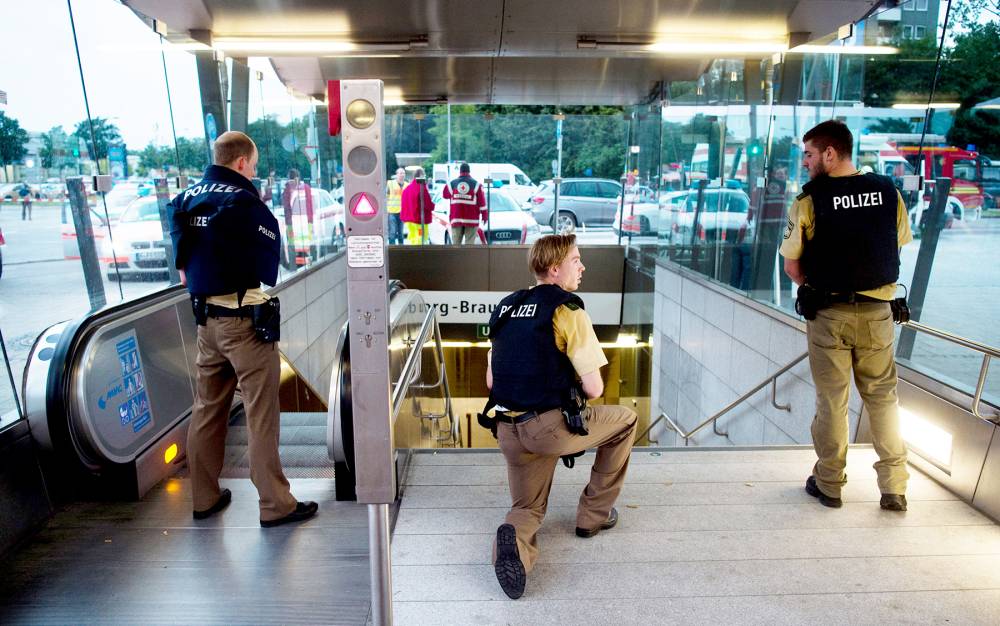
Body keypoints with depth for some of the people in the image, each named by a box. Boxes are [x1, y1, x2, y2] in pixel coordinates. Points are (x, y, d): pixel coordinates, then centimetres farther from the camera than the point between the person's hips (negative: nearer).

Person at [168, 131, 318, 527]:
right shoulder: (244, 201, -14)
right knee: (261, 414, -1)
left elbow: (182, 258, 12)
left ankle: (204, 498, 27)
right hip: (243, 318, -8)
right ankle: (275, 505, 7)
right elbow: (268, 262, -9)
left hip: (205, 316, 8)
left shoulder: (187, 199, 9)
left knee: (207, 409, 16)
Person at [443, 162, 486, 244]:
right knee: (469, 243, -2)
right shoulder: (476, 184, -1)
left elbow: (445, 195, 22)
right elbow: (482, 202, -2)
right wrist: (484, 216, 4)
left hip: (456, 219, 2)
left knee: (456, 243, 7)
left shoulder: (452, 184, 5)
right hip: (471, 219, -2)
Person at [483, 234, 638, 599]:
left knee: (527, 508, 26)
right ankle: (593, 515, 28)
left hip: (507, 429, 6)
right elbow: (594, 389, -11)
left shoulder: (506, 307, 11)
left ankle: (514, 539, -11)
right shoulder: (568, 310, -10)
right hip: (549, 428, -6)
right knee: (625, 420, 21)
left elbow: (491, 381, 15)